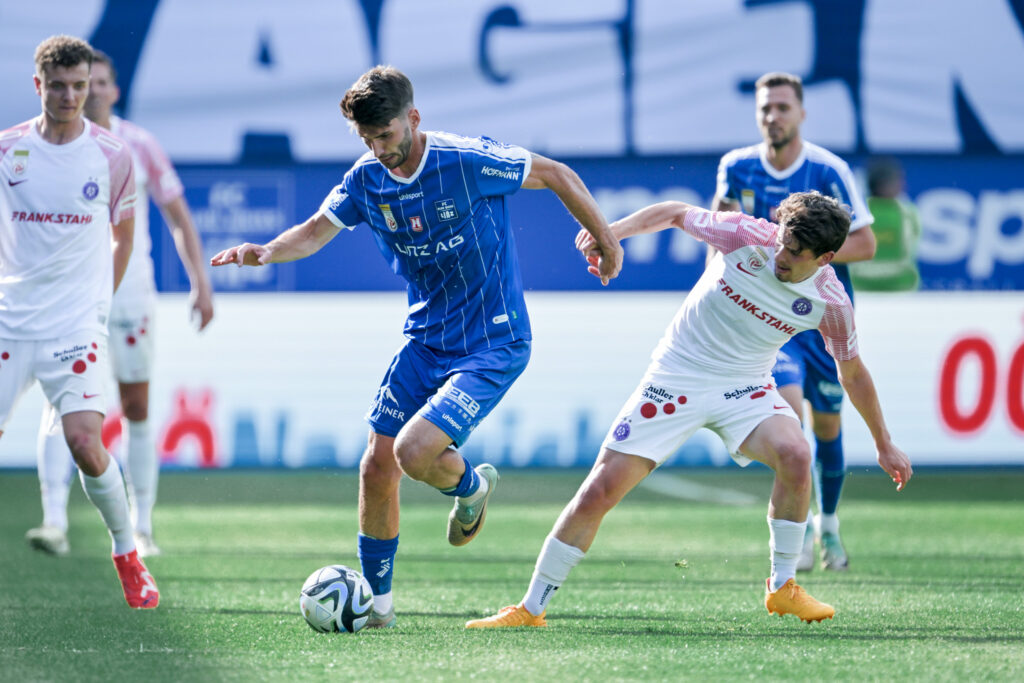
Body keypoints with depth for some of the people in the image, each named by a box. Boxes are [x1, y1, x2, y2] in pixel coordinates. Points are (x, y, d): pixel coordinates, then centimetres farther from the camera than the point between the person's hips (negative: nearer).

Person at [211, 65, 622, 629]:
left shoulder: (468, 161, -20)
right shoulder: (367, 179, -3)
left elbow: (556, 175, -9)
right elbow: (317, 230, 3)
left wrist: (604, 239, 1)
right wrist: (266, 252, -19)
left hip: (493, 345, -6)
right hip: (424, 342, 6)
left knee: (414, 450, -23)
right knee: (377, 464, 0)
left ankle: (471, 487, 14)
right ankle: (376, 602, 17)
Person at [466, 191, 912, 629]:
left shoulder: (830, 303, -13)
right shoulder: (748, 236, -18)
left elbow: (853, 373, 5)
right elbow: (677, 213, 0)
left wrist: (884, 445, 12)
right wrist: (613, 230, -13)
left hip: (745, 387, 1)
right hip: (676, 376, -1)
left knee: (795, 454, -31)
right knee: (599, 491, -8)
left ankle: (782, 588, -11)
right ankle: (530, 609, 6)